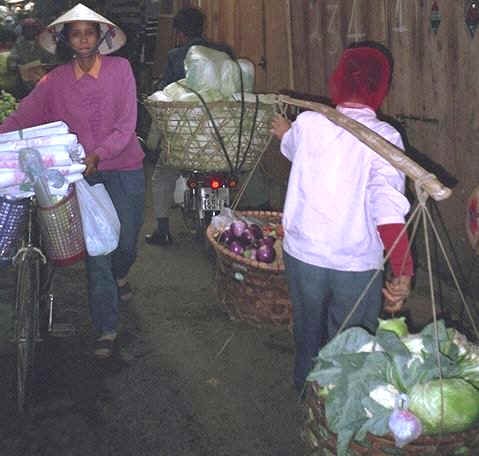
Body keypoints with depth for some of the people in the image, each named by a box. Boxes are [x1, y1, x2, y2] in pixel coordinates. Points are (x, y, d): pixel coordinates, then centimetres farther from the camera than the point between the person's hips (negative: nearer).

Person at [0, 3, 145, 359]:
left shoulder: (120, 69, -7)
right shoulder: (55, 81, -1)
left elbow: (126, 124, -13)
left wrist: (99, 153, -26)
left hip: (124, 169, 0)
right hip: (84, 173, 1)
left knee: (126, 241, 10)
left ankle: (119, 274, 49)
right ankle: (107, 329, 9)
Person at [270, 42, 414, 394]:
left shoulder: (307, 124, -4)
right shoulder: (384, 137, -14)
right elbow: (389, 209, -24)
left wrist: (285, 132, 44)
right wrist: (403, 272, -25)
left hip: (303, 255, 4)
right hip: (358, 266, -3)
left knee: (308, 337, 26)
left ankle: (306, 393, 48)